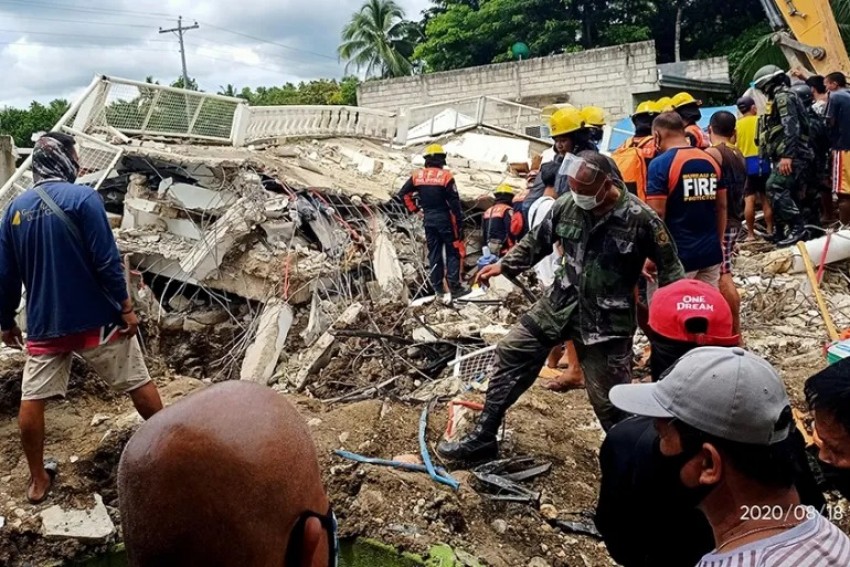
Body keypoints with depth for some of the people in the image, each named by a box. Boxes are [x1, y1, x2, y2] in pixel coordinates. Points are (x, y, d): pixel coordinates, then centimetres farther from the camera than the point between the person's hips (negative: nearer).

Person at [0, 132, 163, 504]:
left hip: (43, 323, 4)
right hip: (97, 318, -4)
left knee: (31, 399, 15)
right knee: (138, 383, 11)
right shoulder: (83, 198, -11)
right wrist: (126, 306, -8)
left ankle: (38, 480, 23)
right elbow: (106, 260, -16)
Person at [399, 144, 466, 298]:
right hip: (444, 219, -4)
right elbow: (454, 202, -12)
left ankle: (437, 287, 15)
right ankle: (454, 287, 1)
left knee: (434, 253, 12)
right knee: (453, 252, 4)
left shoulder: (417, 175, 2)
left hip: (428, 219, 5)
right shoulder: (445, 176, -11)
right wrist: (460, 223, -7)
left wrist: (414, 209, 13)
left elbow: (403, 194, 6)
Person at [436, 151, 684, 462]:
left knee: (610, 400, 1)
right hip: (562, 303, 5)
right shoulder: (567, 205, -4)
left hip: (607, 320, -5)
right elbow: (537, 240, 13)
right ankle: (482, 438, 15)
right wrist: (505, 265, 7)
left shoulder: (641, 218, -17)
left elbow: (670, 268, -6)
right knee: (511, 353, 4)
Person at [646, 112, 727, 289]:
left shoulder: (660, 164, -12)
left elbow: (656, 214, -16)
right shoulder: (711, 161, 8)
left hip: (676, 255, -6)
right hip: (710, 252, 6)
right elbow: (722, 207, 13)